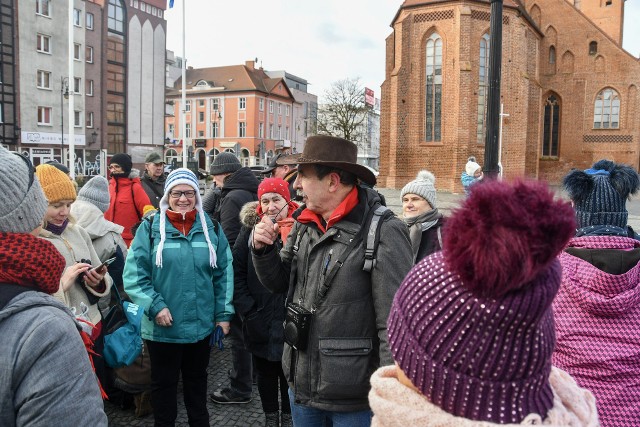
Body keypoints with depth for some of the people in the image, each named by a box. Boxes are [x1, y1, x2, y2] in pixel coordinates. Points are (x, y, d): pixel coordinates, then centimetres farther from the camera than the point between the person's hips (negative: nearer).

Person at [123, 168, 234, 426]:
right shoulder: (151, 228, -8)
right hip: (162, 328, -2)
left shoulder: (210, 228, 0)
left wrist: (224, 313, -1)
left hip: (202, 326, 3)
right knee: (163, 384, 16)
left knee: (197, 380, 22)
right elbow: (133, 274, -9)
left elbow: (224, 273, 2)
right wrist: (155, 306, -18)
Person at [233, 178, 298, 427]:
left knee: (289, 371, 13)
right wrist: (247, 309, -7)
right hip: (260, 320, 2)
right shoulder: (251, 230, -1)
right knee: (265, 372, 17)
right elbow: (237, 273, 0)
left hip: (292, 320, -1)